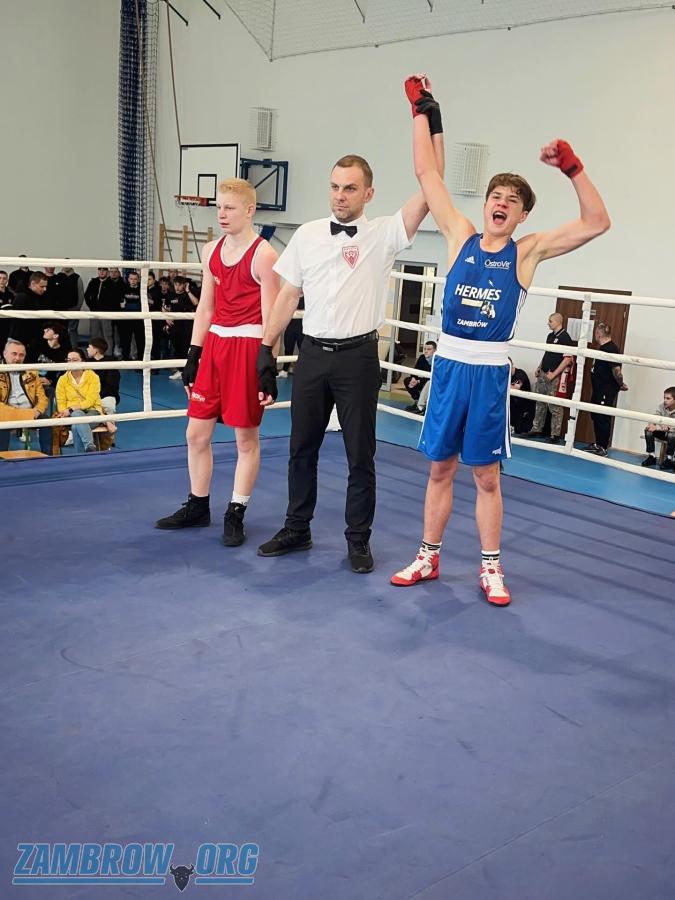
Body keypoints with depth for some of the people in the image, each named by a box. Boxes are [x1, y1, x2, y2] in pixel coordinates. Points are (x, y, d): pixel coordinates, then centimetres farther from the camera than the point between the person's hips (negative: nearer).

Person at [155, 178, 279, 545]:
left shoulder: (263, 255, -9)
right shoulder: (212, 250, 11)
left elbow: (270, 317, -11)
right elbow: (205, 308, 14)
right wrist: (193, 356, 12)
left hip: (248, 348, -7)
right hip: (214, 343, 7)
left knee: (246, 437, 4)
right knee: (196, 433, 10)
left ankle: (235, 515, 15)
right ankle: (197, 507, 26)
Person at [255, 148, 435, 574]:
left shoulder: (383, 234, -3)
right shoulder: (307, 234, 7)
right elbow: (287, 298, 10)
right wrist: (266, 350, 7)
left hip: (358, 357, -3)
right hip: (312, 353, 3)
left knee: (360, 455, 4)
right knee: (302, 449, 12)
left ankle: (359, 540, 18)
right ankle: (297, 529, 28)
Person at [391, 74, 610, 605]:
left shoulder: (527, 252, 2)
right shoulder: (460, 238, 4)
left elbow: (597, 223, -6)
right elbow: (427, 173, 5)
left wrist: (572, 168, -14)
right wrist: (423, 113, 5)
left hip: (490, 371, -1)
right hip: (449, 365, 2)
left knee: (486, 474, 7)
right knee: (440, 467, 10)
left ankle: (491, 567, 20)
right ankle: (429, 557, 23)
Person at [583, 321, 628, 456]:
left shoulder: (611, 349, -19)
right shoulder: (603, 348, 13)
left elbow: (616, 370, -23)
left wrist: (621, 384, -11)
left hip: (607, 392, -10)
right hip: (599, 390, 10)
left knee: (603, 419, -5)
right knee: (596, 416, 17)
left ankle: (602, 448, 2)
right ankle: (598, 444, 28)